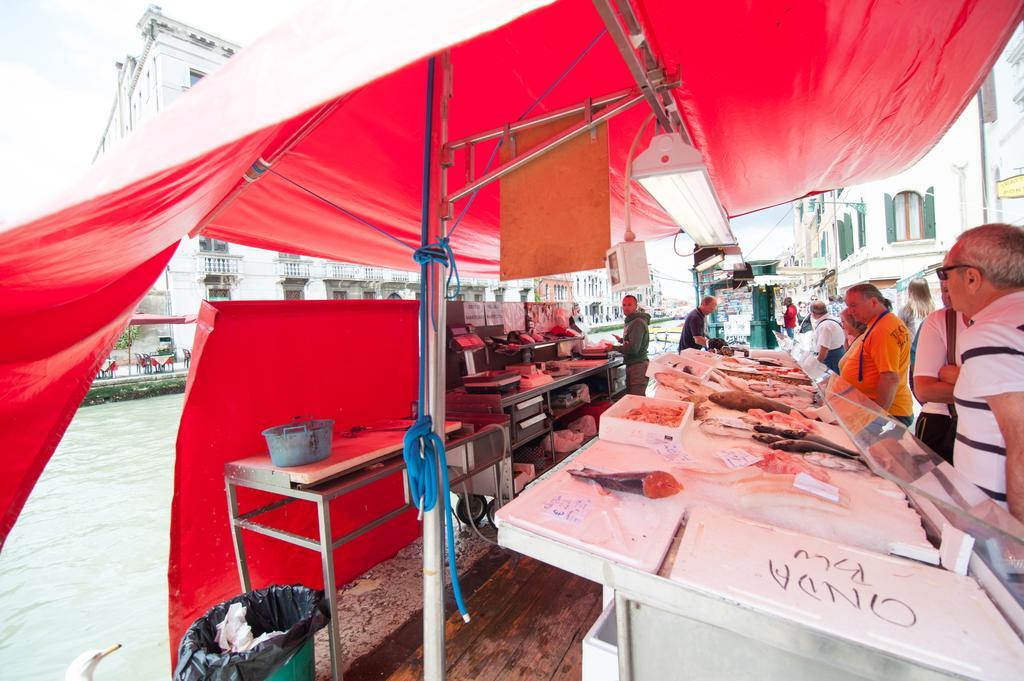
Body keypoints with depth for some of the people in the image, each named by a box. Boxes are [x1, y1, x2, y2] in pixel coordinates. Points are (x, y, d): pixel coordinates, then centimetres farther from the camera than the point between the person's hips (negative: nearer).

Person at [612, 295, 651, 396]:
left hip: (638, 365, -11)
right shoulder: (631, 321, 16)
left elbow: (633, 348, -24)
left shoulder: (638, 322, -18)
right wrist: (622, 340, 23)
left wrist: (614, 348, -14)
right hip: (631, 364, 11)